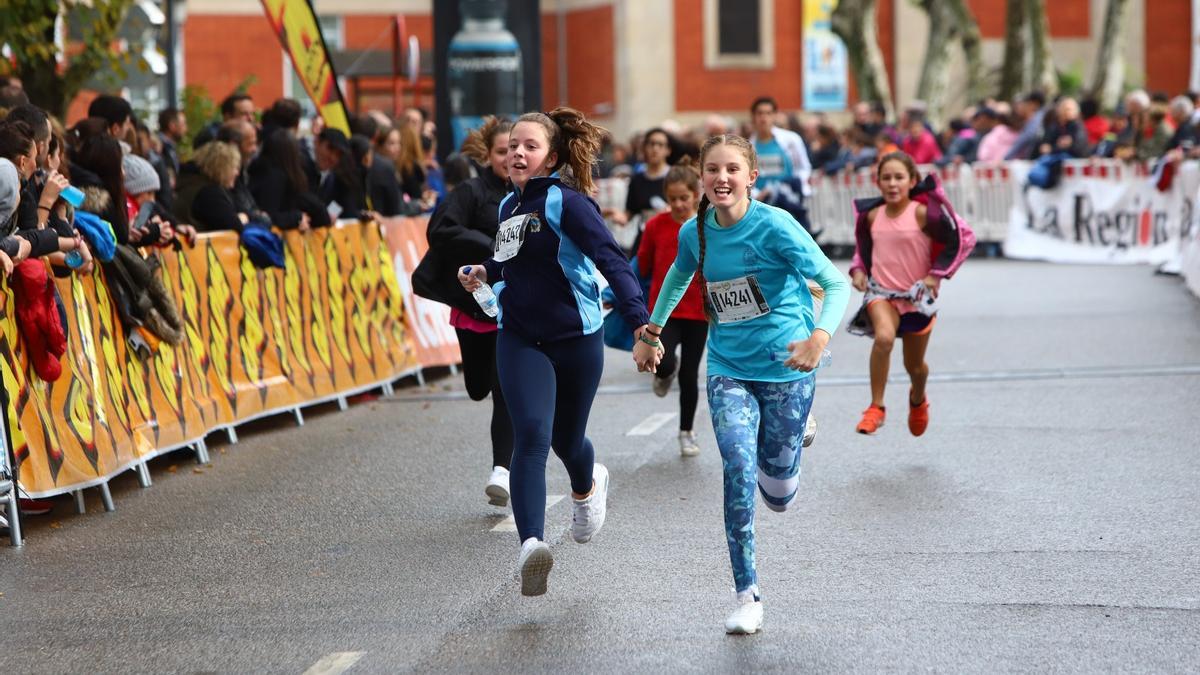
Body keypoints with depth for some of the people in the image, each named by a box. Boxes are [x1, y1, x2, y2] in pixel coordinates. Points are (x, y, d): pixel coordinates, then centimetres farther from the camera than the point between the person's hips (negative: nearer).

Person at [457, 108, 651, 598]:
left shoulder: (567, 202, -13)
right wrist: (485, 272, 5)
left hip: (576, 337, -3)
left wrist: (638, 318, -35)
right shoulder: (510, 206, 8)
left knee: (567, 439, 14)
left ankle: (587, 485, 51)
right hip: (520, 339, 3)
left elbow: (611, 259, -22)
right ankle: (531, 544, -29)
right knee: (532, 435, -18)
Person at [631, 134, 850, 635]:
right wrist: (651, 331, 21)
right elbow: (679, 276, 23)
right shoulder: (695, 232, -1)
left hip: (785, 368, -2)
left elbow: (836, 283, -16)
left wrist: (820, 336, -33)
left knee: (778, 494, 4)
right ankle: (747, 595, -12)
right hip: (728, 369, 3)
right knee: (739, 469, -19)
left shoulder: (774, 226, -15)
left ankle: (786, 439, 43)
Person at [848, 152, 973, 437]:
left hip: (917, 295, -1)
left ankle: (918, 400, 51)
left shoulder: (922, 213, -14)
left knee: (914, 366, 14)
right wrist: (858, 270, 2)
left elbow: (963, 239, -10)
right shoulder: (872, 215, -1)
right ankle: (876, 408, -20)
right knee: (884, 337, -31)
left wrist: (936, 274, -12)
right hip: (880, 292, 1)